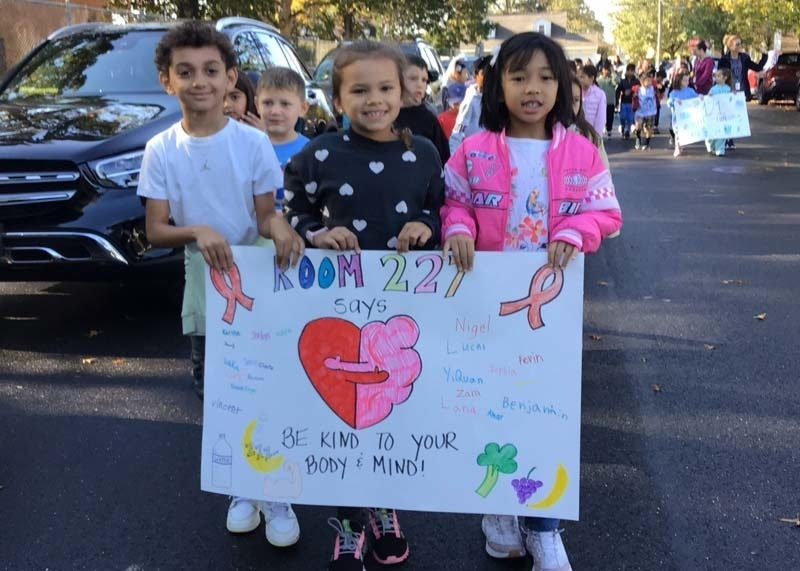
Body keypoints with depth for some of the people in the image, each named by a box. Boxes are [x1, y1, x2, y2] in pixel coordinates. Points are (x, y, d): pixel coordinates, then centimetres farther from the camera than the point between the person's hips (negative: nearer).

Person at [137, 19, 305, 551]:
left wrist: (281, 228, -30)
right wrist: (197, 231, -26)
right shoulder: (161, 151, -4)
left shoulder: (254, 142, -8)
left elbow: (266, 213, -6)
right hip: (204, 295, 2)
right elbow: (155, 230, -6)